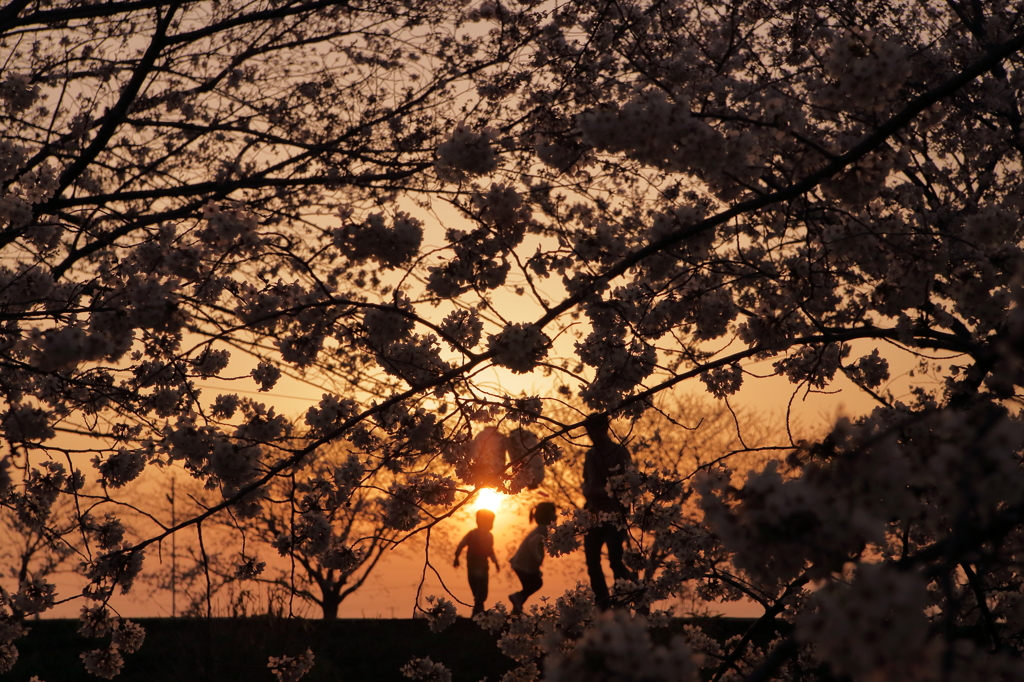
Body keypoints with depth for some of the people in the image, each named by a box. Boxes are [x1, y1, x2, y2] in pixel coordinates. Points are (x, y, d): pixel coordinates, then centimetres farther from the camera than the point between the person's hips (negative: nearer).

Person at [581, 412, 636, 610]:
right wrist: (588, 491, 1)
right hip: (593, 514, 6)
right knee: (592, 560, 1)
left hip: (614, 514, -6)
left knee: (615, 560, -14)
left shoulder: (620, 453, -3)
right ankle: (603, 605, 8)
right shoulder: (591, 455, 16)